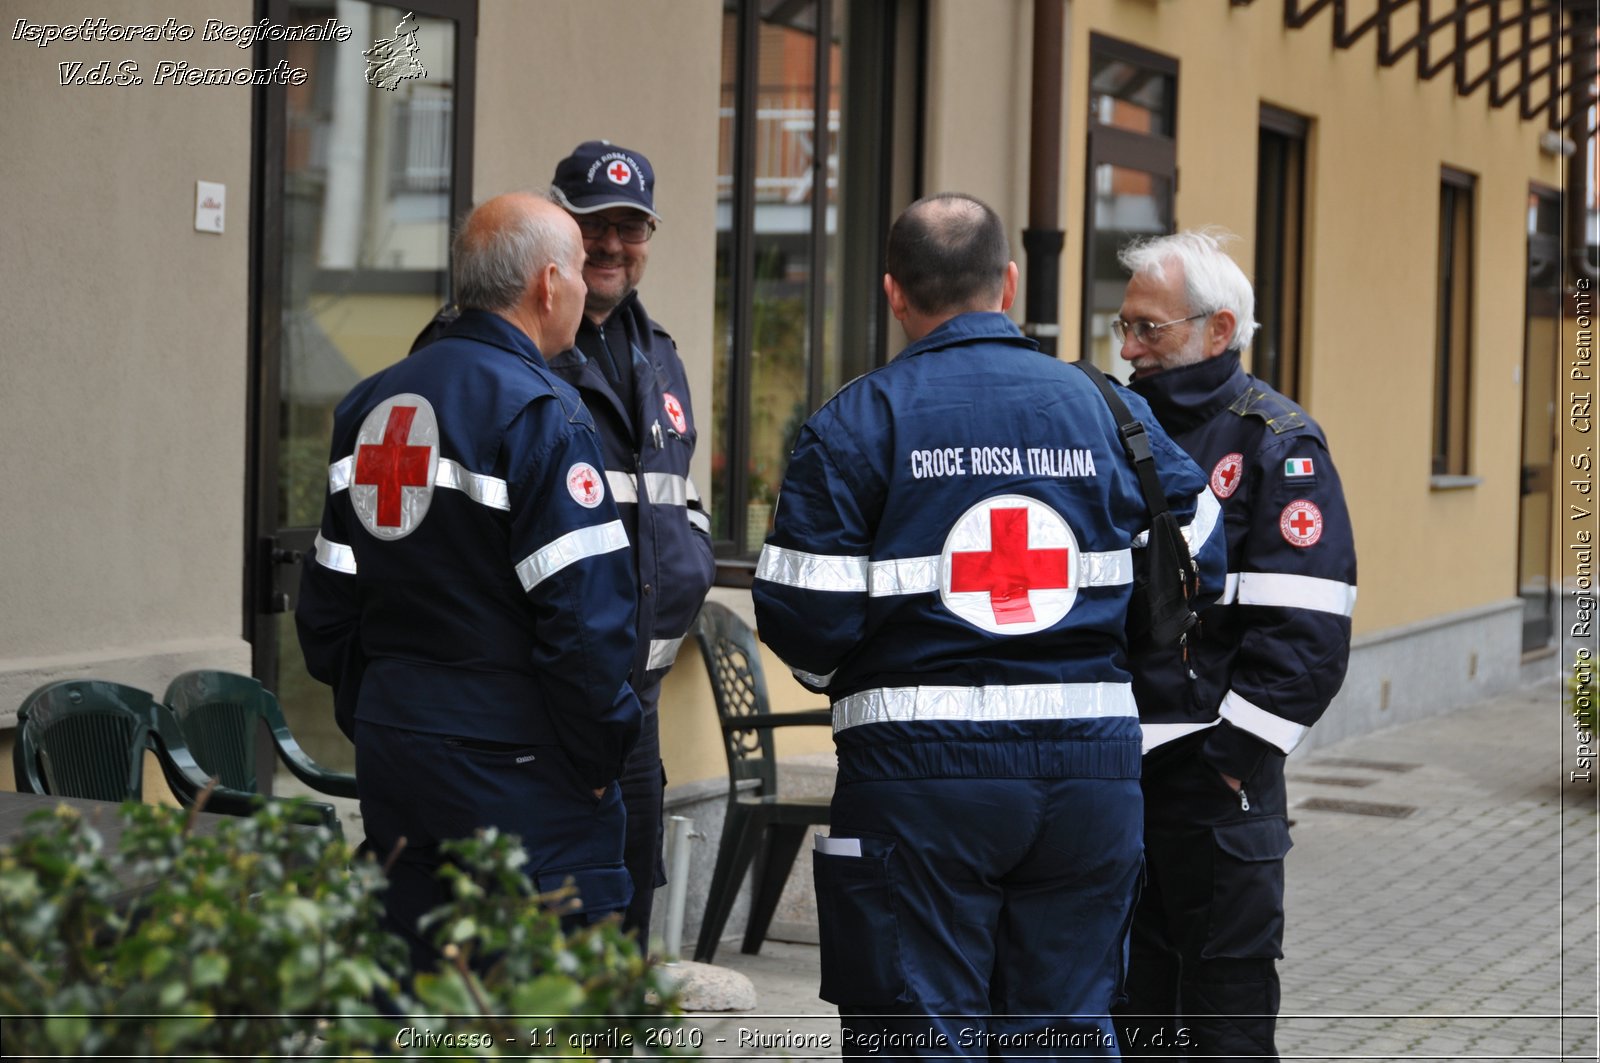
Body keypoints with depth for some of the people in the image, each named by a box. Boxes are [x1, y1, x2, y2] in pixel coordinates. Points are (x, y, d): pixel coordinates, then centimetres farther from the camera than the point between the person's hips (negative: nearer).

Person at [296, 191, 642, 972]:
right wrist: (597, 759, -8)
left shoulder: (370, 405, 11)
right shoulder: (539, 411, -13)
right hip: (516, 765, -8)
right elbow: (584, 613, -19)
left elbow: (327, 605, 15)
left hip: (392, 755, 8)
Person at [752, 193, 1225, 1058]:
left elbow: (803, 615, -9)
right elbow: (1195, 564, 9)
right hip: (1092, 764, 3)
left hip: (918, 768, -3)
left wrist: (842, 677, 12)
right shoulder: (1107, 409, 6)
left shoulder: (856, 420, -4)